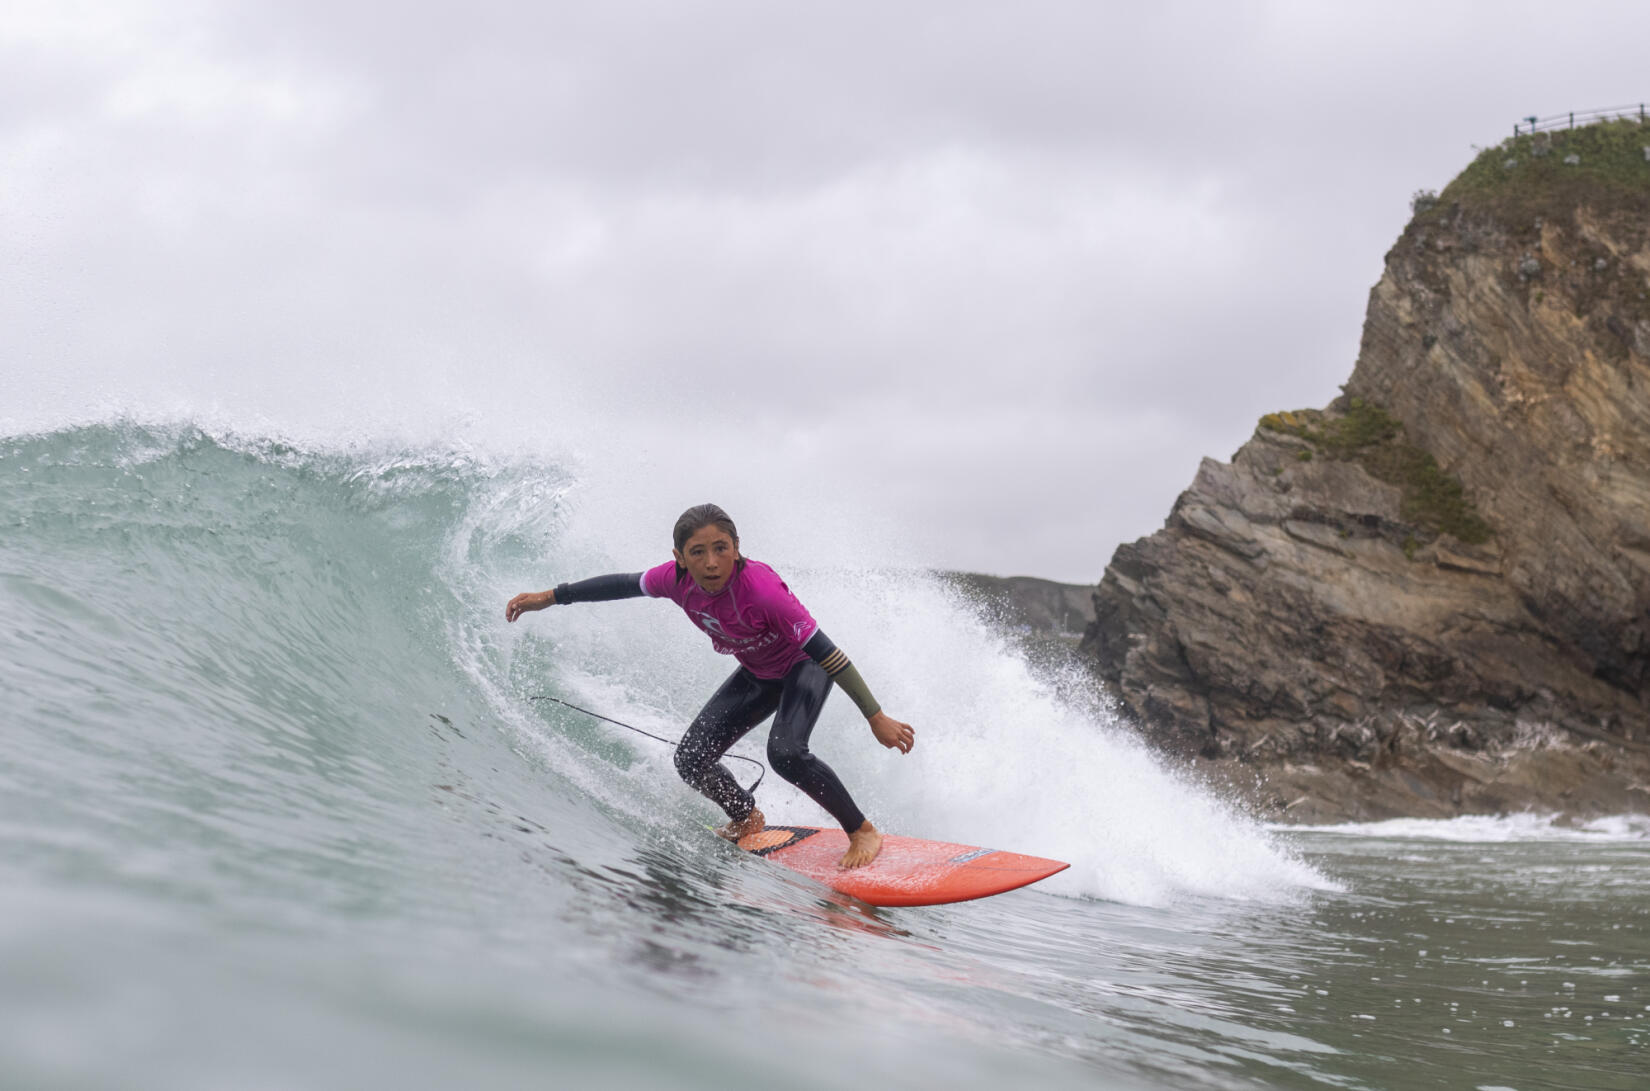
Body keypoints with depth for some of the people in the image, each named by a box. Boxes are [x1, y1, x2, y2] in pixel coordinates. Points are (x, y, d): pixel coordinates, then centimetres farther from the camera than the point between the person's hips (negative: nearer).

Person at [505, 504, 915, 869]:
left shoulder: (762, 589, -38)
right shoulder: (677, 579, -23)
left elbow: (826, 653, -34)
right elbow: (621, 584, -1)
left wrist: (876, 717, -33)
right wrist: (549, 597, 5)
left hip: (804, 666, -6)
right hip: (757, 676, 6)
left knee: (785, 753, -30)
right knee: (692, 759, -3)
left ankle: (863, 831, -10)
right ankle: (746, 819, 27)